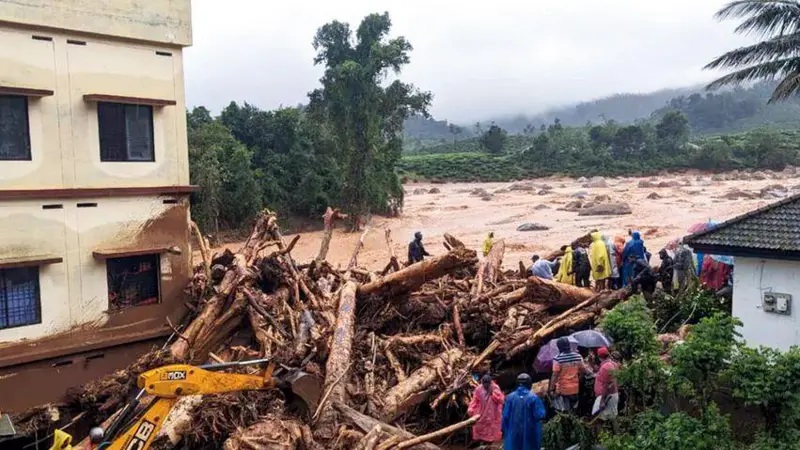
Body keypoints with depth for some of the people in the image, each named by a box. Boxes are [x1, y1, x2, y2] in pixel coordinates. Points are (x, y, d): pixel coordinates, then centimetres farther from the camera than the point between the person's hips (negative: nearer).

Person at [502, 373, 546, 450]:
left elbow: (505, 416, -5)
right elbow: (540, 415, -14)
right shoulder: (533, 397, -11)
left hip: (513, 433, 1)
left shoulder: (510, 397, -5)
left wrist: (504, 430, 8)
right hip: (529, 433, -1)